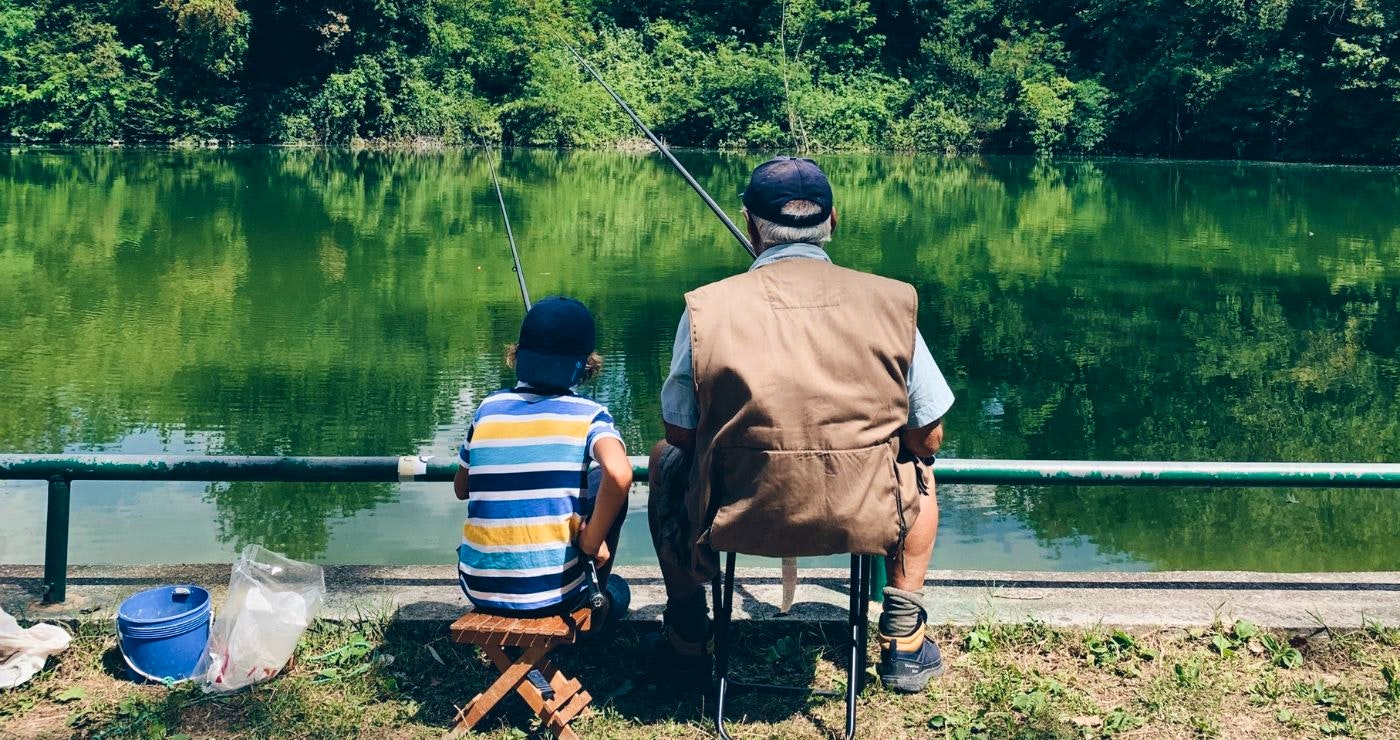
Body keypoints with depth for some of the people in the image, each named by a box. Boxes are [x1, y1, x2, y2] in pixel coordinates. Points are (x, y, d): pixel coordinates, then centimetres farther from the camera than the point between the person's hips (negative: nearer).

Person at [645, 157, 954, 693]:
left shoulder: (707, 307, -8)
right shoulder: (889, 302, -5)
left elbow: (680, 434, 1)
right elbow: (928, 438, 2)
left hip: (734, 520, 0)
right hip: (864, 521, 1)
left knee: (666, 460, 32)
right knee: (918, 467, 34)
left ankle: (687, 642, 35)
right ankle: (903, 640, 31)